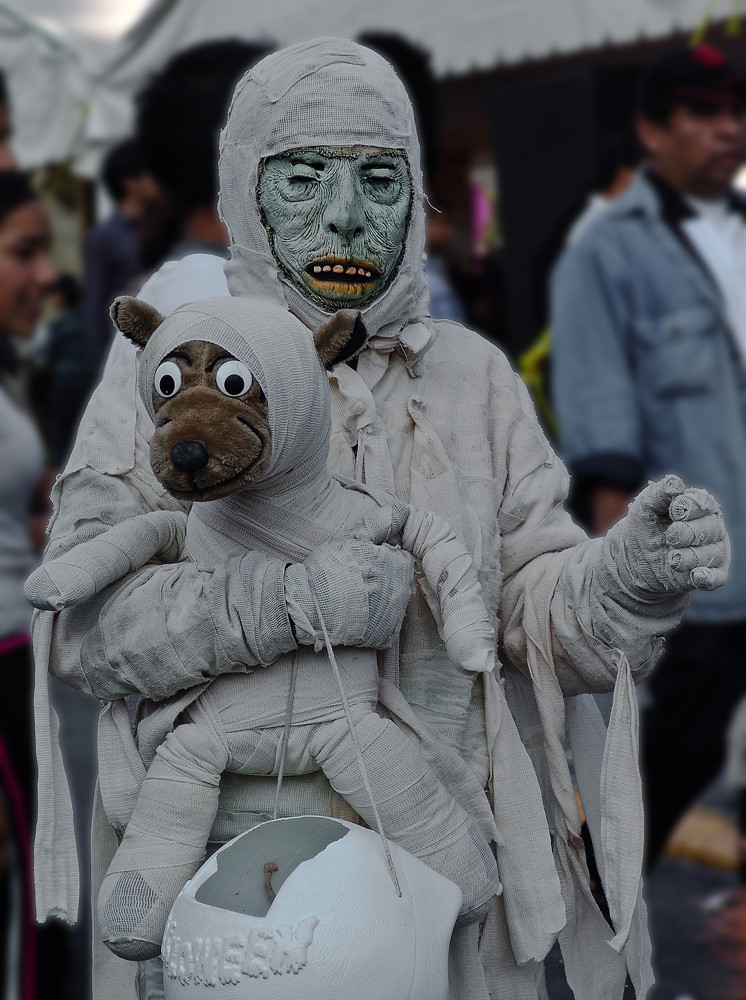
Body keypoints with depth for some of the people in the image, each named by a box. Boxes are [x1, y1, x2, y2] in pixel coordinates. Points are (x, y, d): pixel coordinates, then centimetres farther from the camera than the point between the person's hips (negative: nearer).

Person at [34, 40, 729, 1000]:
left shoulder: (472, 377, 8)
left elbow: (541, 612, 3)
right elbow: (80, 615, -10)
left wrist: (635, 573, -19)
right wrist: (279, 600, -24)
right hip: (223, 873, -2)